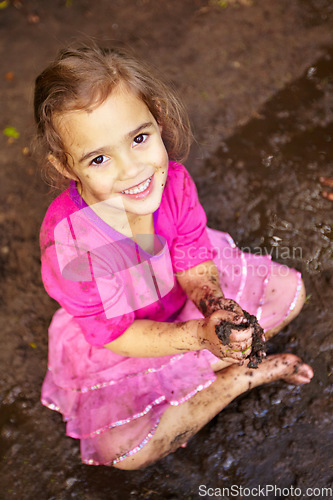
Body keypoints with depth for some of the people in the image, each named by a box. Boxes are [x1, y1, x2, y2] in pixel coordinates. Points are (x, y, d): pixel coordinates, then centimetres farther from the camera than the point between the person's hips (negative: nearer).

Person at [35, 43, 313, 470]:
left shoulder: (174, 182, -25)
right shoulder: (67, 245, -35)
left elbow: (195, 266, -12)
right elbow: (114, 335, -24)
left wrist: (214, 304, -35)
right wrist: (199, 335, -37)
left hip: (183, 298, 4)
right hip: (116, 343, -3)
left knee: (289, 289, 4)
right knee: (123, 449, -20)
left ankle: (197, 372, -2)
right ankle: (239, 378, -3)